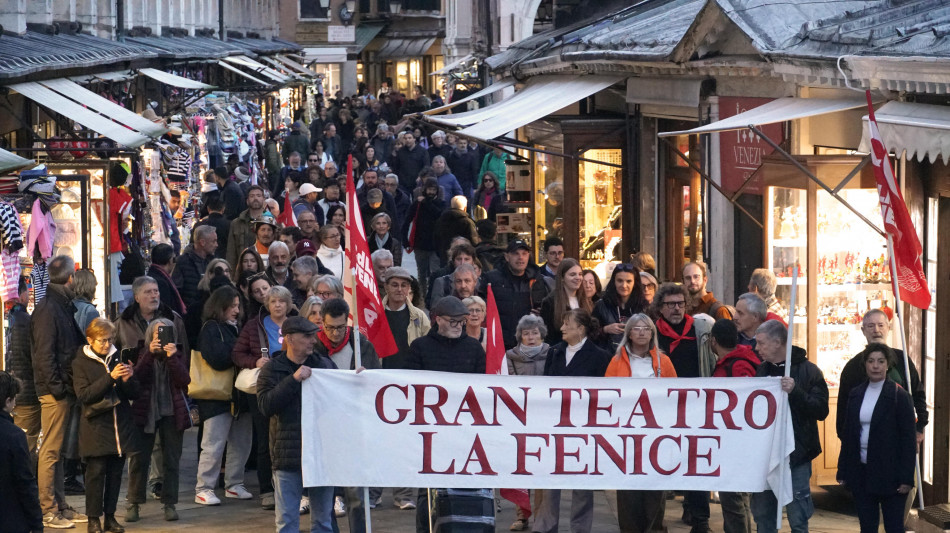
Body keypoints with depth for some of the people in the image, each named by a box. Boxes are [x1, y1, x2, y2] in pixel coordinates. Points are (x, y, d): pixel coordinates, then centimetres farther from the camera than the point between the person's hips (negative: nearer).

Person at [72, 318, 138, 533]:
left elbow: (135, 394, 11)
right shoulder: (81, 362, 0)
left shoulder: (118, 359, 10)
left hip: (120, 425, 4)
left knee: (116, 472, 6)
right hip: (96, 426, -4)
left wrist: (128, 380, -12)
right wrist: (110, 378, -19)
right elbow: (83, 395, -12)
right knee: (96, 472, -5)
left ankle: (110, 516, 14)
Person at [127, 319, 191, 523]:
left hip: (172, 414, 1)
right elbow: (136, 378, -15)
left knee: (171, 459, 3)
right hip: (145, 412, -1)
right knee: (139, 458, -1)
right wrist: (150, 354, -22)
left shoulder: (177, 354, 5)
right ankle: (133, 503, 7)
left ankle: (169, 504, 10)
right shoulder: (144, 354, 3)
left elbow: (185, 380, -10)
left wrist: (172, 358, -20)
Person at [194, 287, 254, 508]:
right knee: (213, 445, -7)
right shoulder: (210, 329, -6)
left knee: (242, 442, 10)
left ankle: (234, 484, 20)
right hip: (217, 396, -8)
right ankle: (203, 489, -2)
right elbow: (217, 359, -19)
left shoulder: (235, 328, 17)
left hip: (239, 395, 8)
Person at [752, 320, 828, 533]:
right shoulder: (761, 370, 11)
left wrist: (795, 392, -28)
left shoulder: (808, 371, -6)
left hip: (796, 456, -6)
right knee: (763, 515, 10)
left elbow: (821, 410, -15)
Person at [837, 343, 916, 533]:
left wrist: (906, 477, -13)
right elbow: (847, 436, 12)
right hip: (861, 471, 5)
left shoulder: (899, 395, -6)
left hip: (889, 473, -5)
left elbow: (909, 438, -8)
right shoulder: (856, 394, 8)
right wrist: (843, 471, 8)